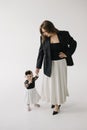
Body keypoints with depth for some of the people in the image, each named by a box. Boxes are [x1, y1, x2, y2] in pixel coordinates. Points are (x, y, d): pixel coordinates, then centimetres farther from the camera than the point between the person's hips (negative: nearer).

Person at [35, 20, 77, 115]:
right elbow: (41, 52, 1)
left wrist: (67, 54, -7)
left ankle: (57, 105, 21)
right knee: (49, 83, 9)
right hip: (49, 64, 2)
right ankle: (54, 100, 33)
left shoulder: (63, 34, -11)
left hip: (60, 63, -2)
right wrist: (38, 66, 2)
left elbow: (73, 43, 4)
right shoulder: (43, 38, -6)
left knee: (58, 83, 5)